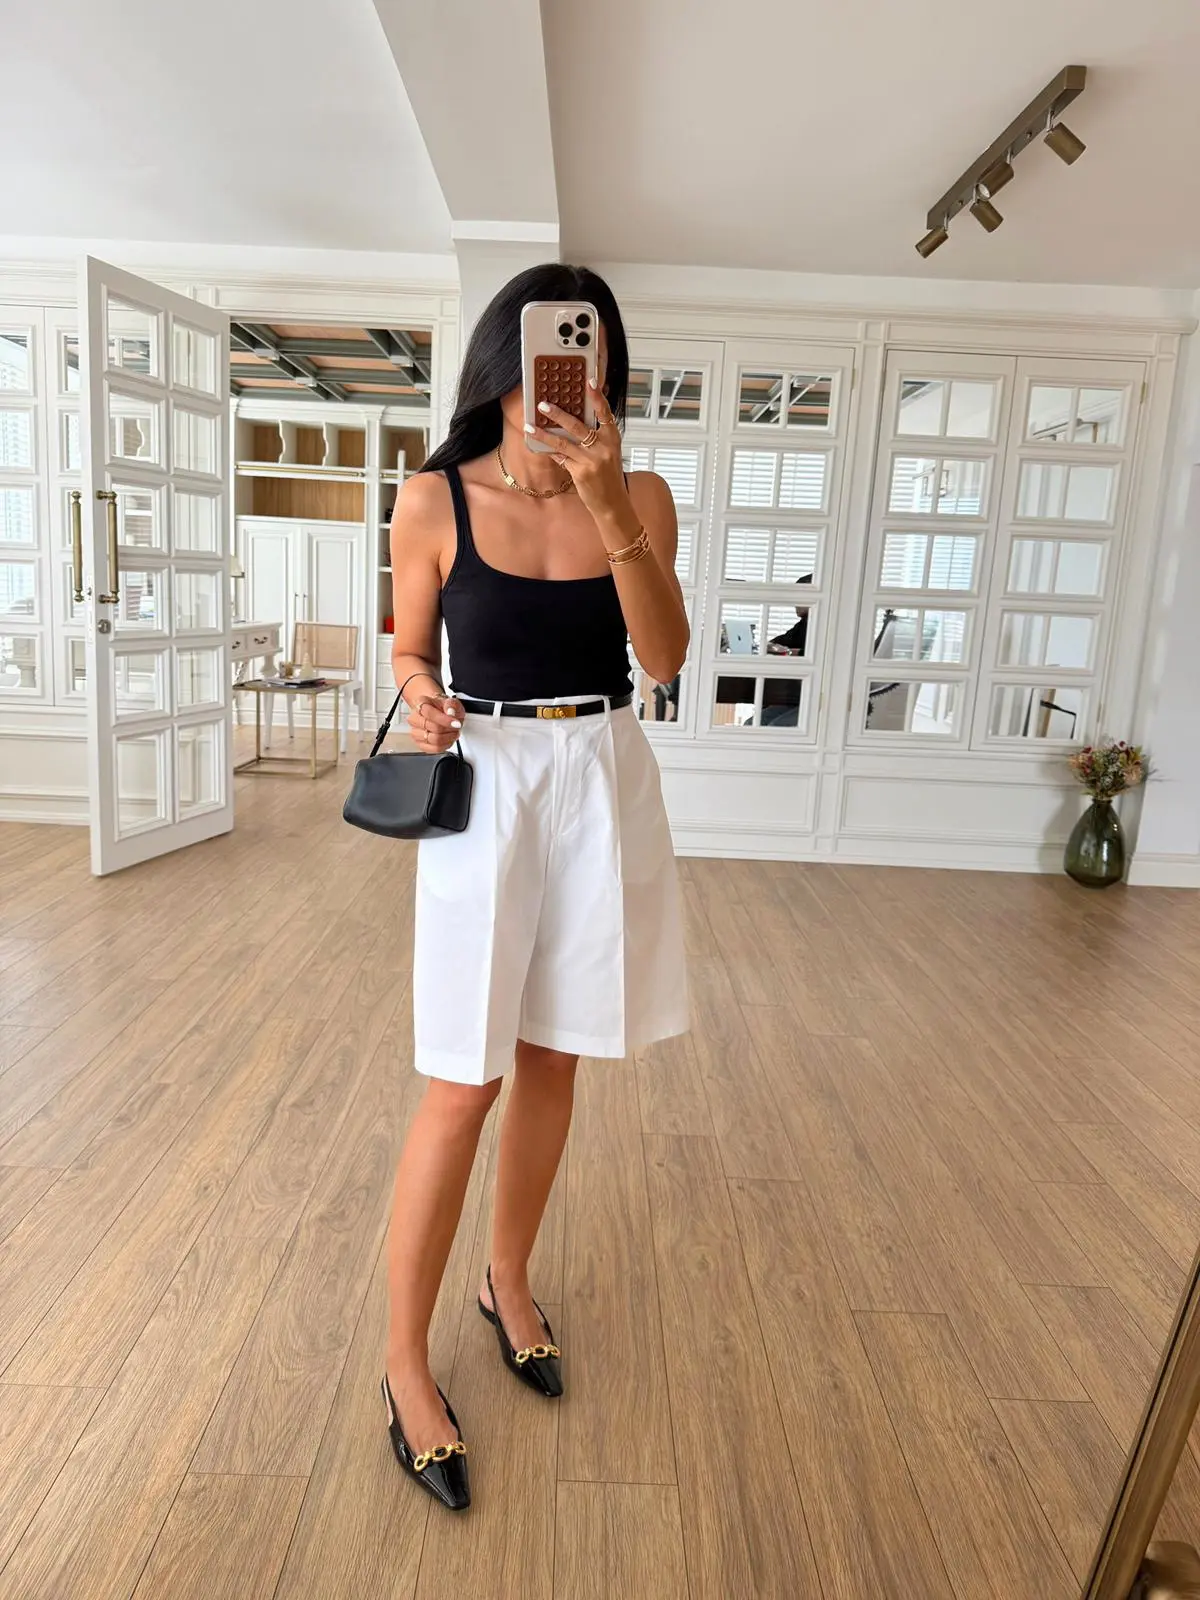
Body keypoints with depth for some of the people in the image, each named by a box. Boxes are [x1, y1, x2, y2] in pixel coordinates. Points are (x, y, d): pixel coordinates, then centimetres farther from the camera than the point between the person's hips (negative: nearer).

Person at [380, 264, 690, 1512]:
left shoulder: (639, 496, 0)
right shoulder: (435, 501, -4)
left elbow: (665, 655, -11)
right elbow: (410, 650, 6)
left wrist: (611, 510, -23)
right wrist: (420, 699, -16)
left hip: (604, 787, 3)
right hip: (487, 784, -3)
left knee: (553, 1060, 14)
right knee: (464, 1085, -2)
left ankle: (508, 1282, 37)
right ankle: (404, 1360, 18)